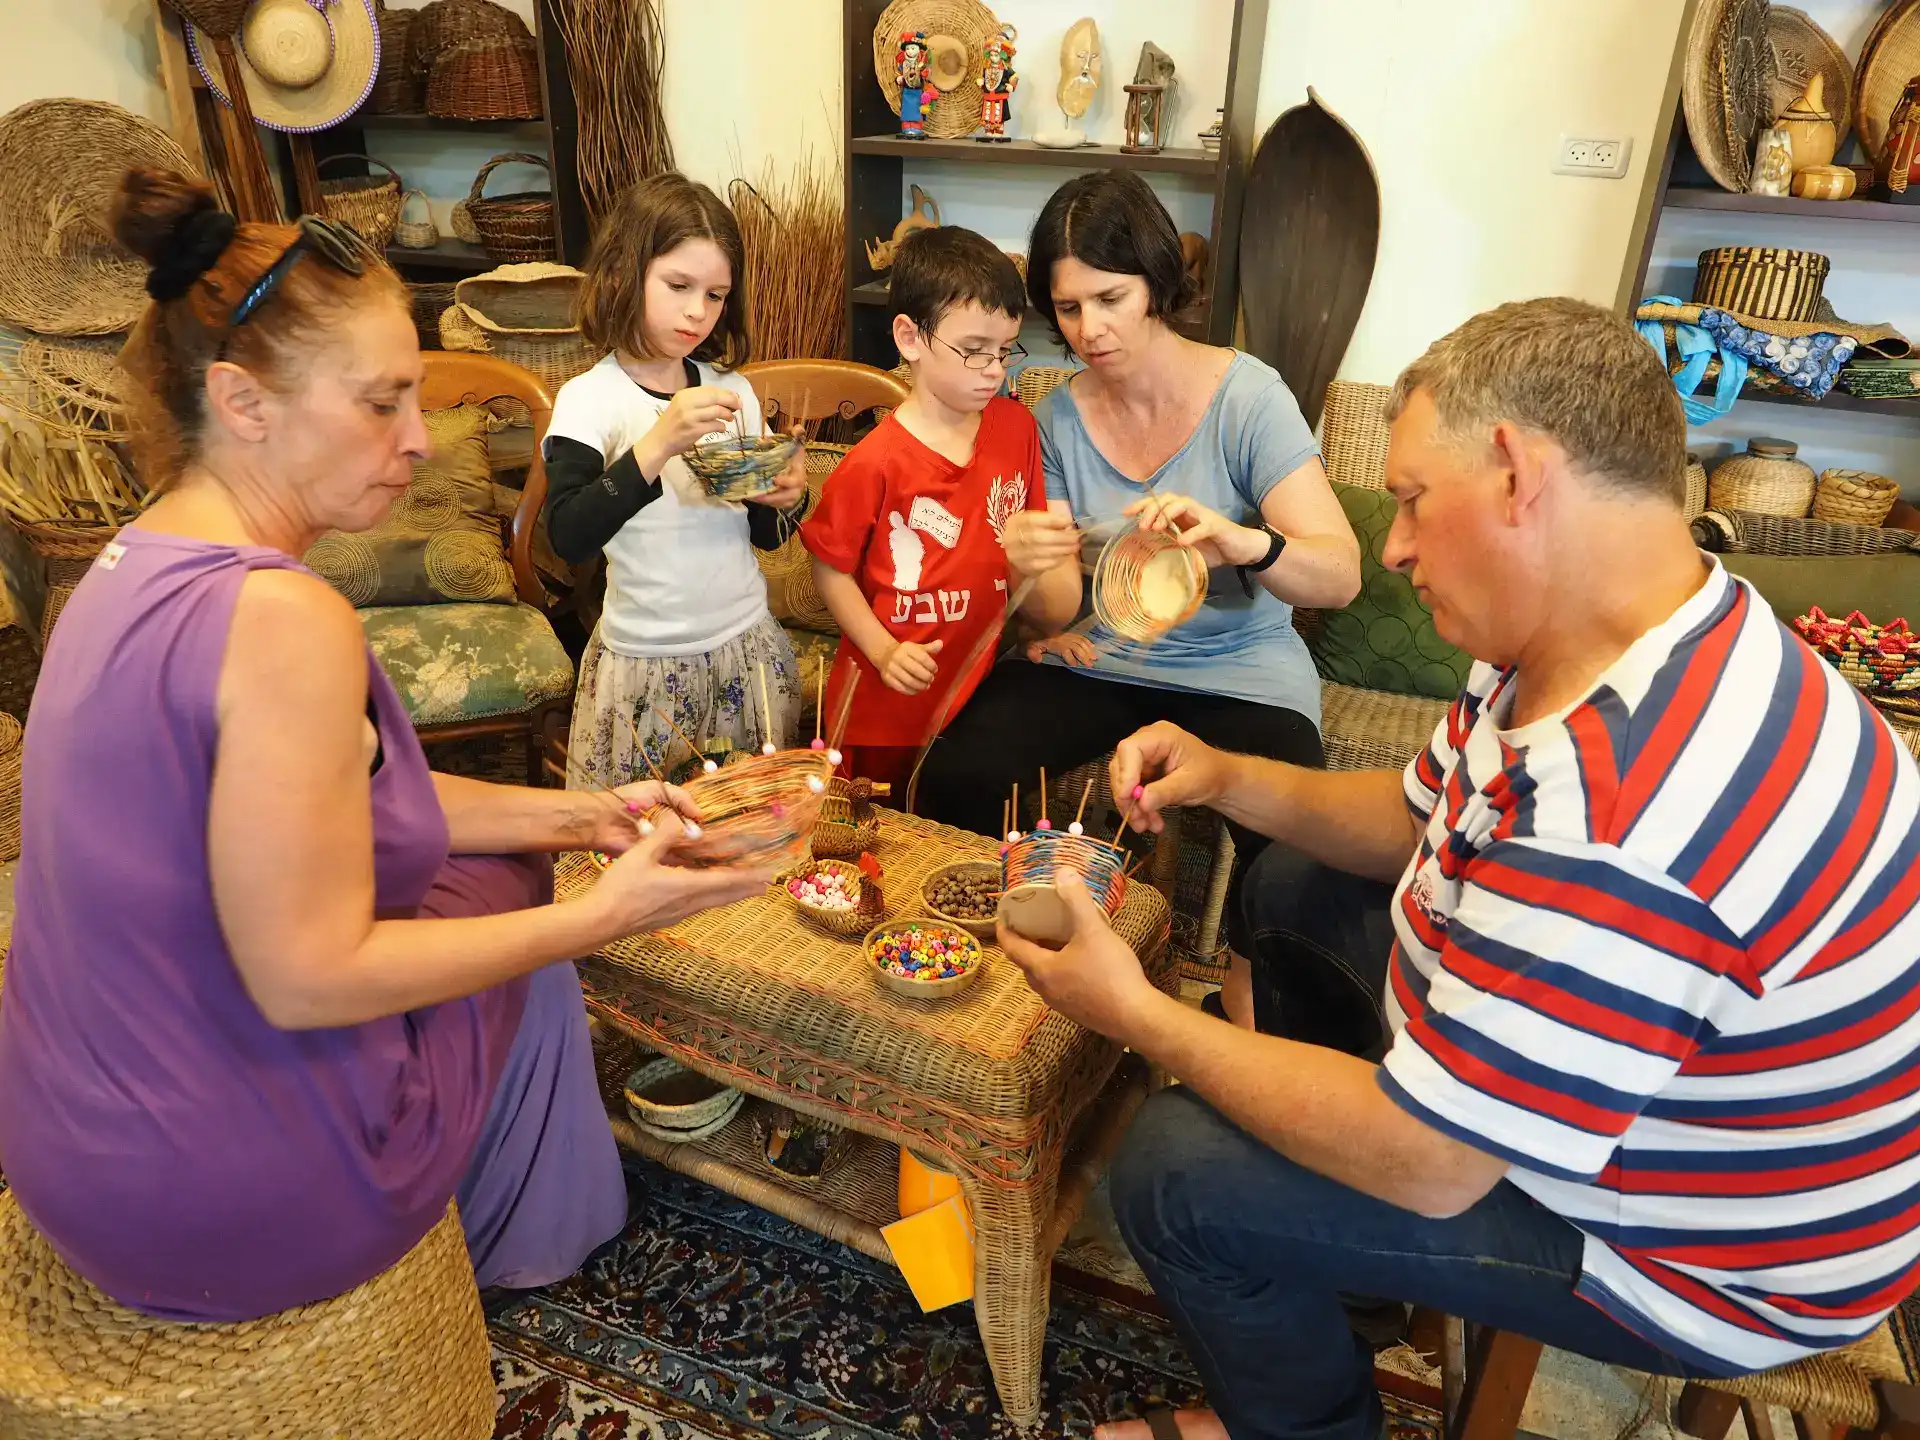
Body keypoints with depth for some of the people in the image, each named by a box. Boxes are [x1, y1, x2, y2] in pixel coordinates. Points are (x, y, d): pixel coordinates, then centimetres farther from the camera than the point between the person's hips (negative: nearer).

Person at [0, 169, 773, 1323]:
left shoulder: (138, 564, 1)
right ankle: (516, 1240, 43)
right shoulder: (283, 618, -29)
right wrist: (602, 915, -19)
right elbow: (309, 978, -27)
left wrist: (576, 815, 1)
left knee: (506, 857, 23)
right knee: (504, 886, 15)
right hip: (228, 1204, -8)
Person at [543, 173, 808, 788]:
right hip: (647, 667, -4)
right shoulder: (590, 399, -10)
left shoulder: (732, 390, 4)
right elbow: (568, 537, -25)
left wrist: (786, 500, -11)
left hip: (750, 647, 4)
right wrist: (658, 443, -34)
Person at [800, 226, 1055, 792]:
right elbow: (831, 569, -10)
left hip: (976, 685, 5)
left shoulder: (1016, 428, -2)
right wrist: (884, 651, -17)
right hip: (887, 703, -4)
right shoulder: (877, 463, -19)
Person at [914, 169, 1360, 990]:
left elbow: (1341, 575, -19)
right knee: (954, 778, -22)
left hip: (1239, 671, -3)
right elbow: (1056, 615, -1)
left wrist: (1241, 543, -41)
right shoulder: (1059, 417, 1)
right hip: (1096, 663, 3)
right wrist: (1031, 572, -26)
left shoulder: (1246, 398, -10)